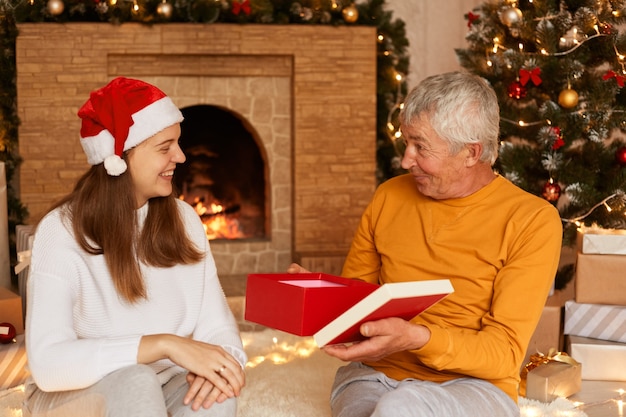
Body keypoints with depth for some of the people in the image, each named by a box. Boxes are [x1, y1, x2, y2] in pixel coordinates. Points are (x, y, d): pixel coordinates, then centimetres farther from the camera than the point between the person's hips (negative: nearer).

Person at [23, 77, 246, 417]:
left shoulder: (184, 220, 0)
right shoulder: (62, 231, -16)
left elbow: (216, 325, -5)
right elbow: (47, 362, -29)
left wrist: (224, 360, -29)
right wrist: (166, 345, -36)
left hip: (161, 388, 4)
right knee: (135, 382, -35)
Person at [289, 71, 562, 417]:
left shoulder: (532, 220, -5)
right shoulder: (389, 197, 8)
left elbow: (504, 353, -10)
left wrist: (415, 338, -27)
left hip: (472, 385, -3)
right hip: (375, 375, 3)